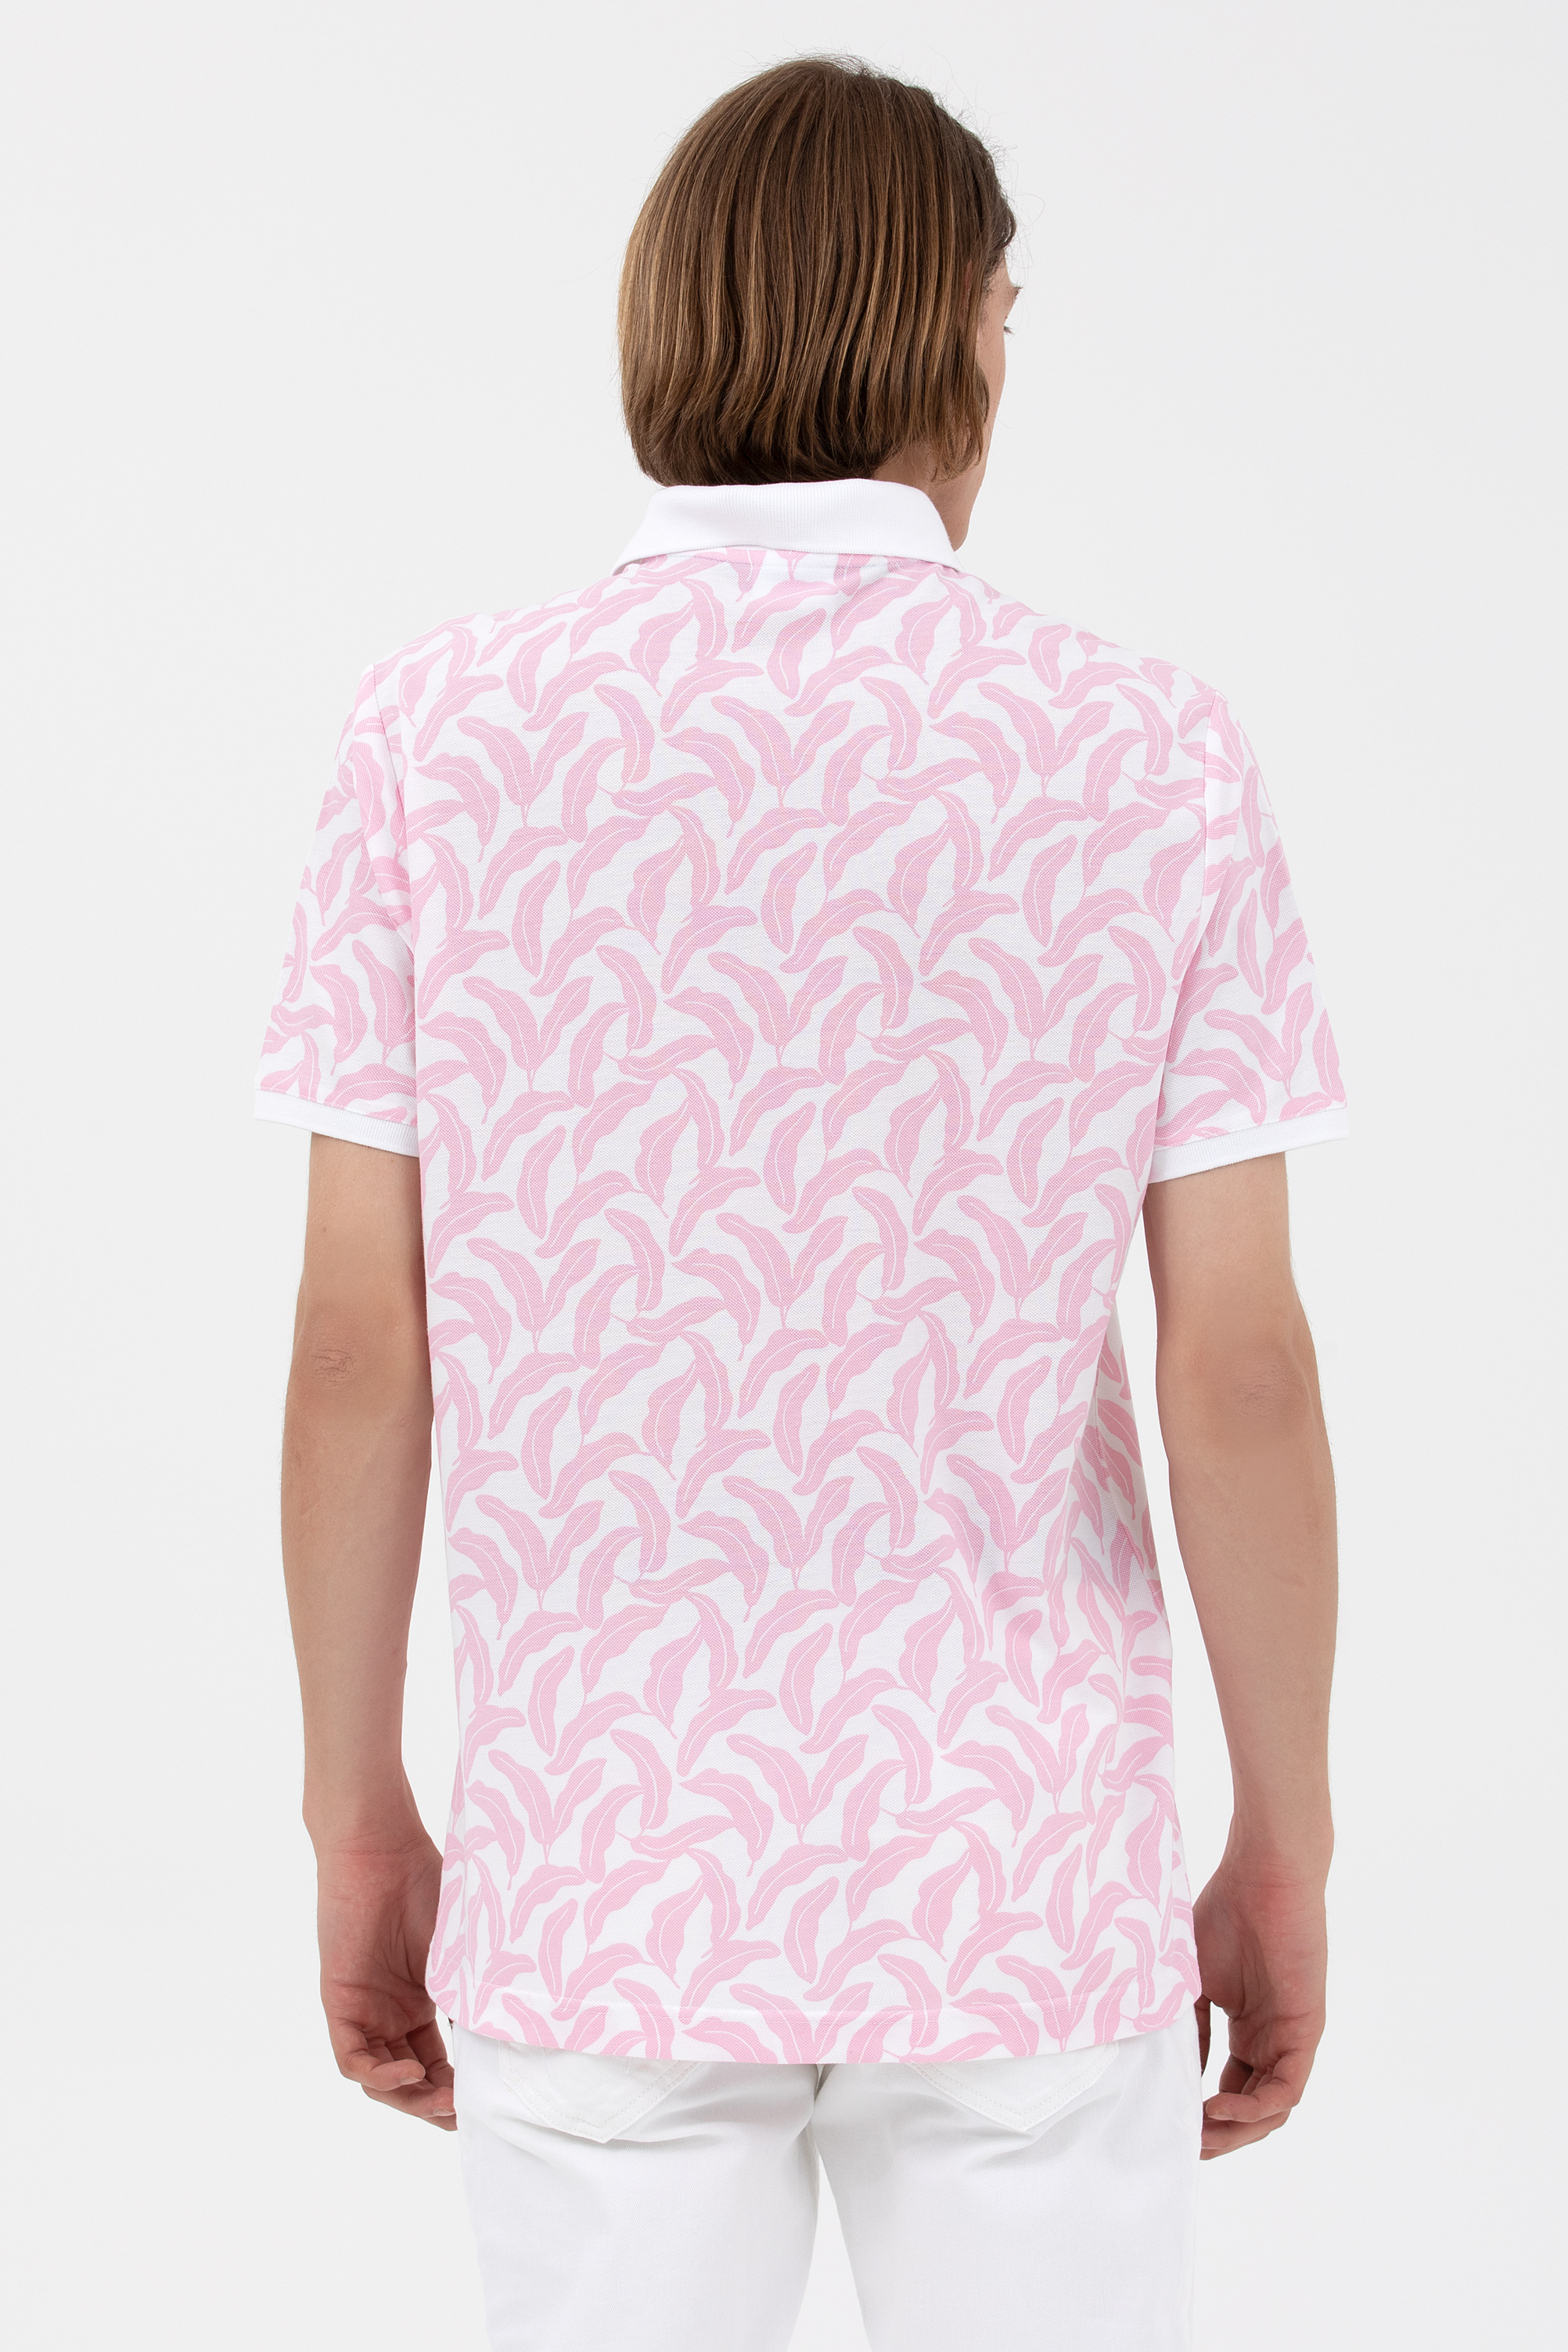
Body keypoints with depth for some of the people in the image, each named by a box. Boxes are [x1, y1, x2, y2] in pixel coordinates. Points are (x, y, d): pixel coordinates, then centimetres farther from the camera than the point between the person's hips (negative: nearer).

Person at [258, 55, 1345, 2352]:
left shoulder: (442, 739, -7)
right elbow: (1244, 1383, -7)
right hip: (1021, 1889, 0)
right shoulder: (1153, 761, -8)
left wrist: (359, 1821, 7)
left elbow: (359, 1352, -6)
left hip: (599, 1887, 1)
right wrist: (1284, 1856, 5)